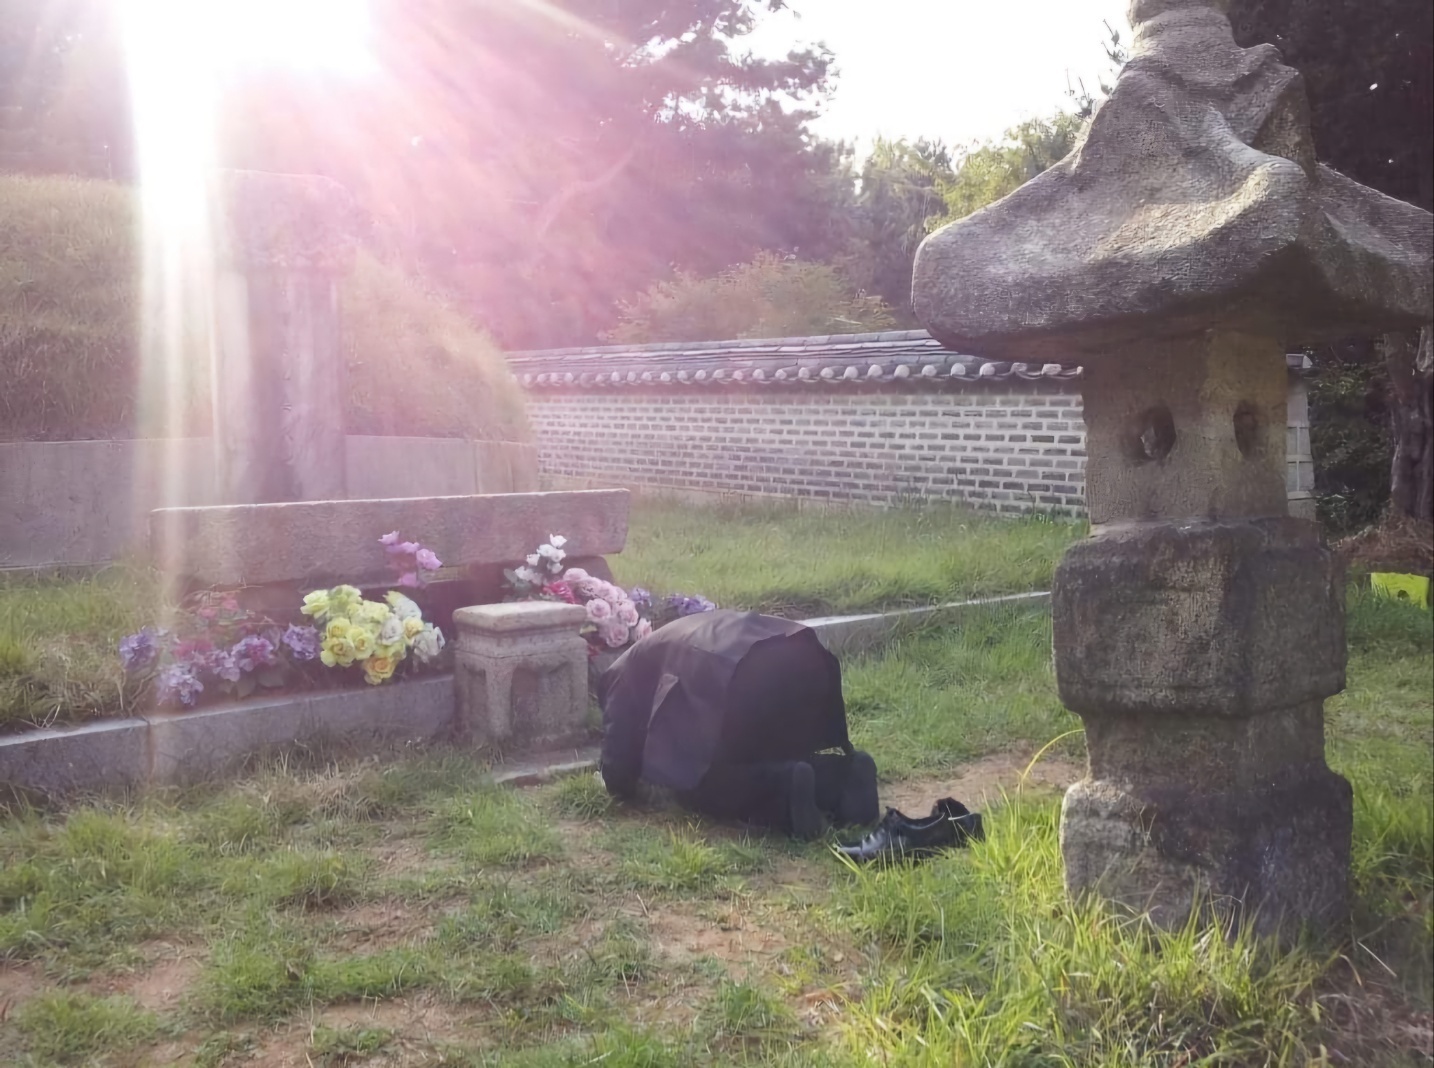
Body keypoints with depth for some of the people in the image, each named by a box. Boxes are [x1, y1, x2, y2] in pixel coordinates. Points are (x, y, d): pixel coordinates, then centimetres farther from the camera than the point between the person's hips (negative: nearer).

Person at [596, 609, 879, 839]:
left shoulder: (628, 670, 26)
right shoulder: (685, 636, 47)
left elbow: (620, 751, 23)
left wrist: (617, 782, 46)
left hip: (750, 677, -7)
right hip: (808, 659, 7)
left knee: (704, 788, 11)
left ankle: (782, 786, -14)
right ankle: (848, 773, -1)